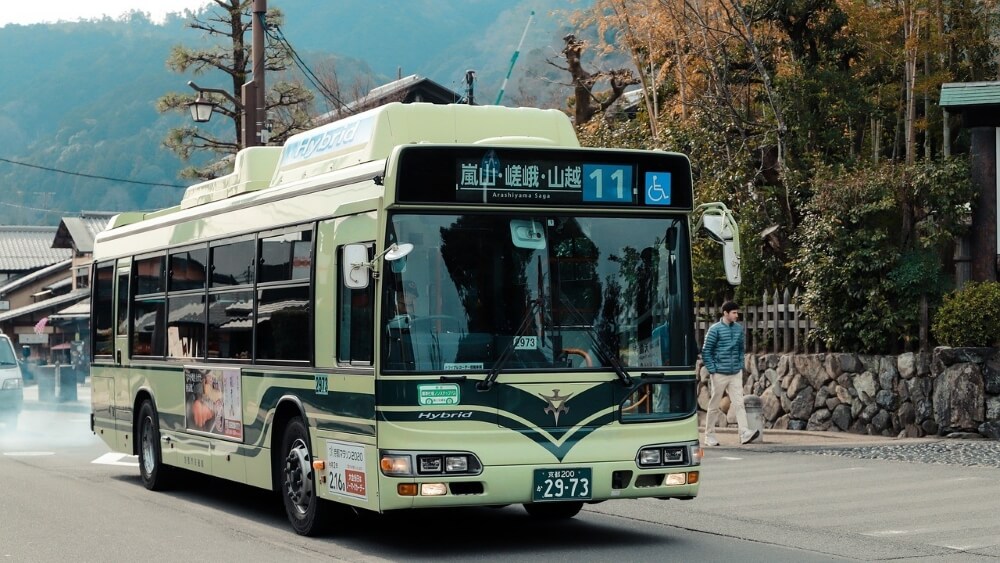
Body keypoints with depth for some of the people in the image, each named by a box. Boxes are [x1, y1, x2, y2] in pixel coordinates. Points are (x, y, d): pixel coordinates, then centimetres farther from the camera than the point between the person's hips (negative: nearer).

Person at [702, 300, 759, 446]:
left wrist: (741, 366, 10)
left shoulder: (739, 328, 8)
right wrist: (712, 370, -10)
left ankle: (745, 434, -14)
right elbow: (706, 351, -6)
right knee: (714, 405, 5)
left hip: (736, 374, 4)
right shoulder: (715, 329, -7)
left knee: (739, 403, -6)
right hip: (720, 374, -4)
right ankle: (709, 435, 14)